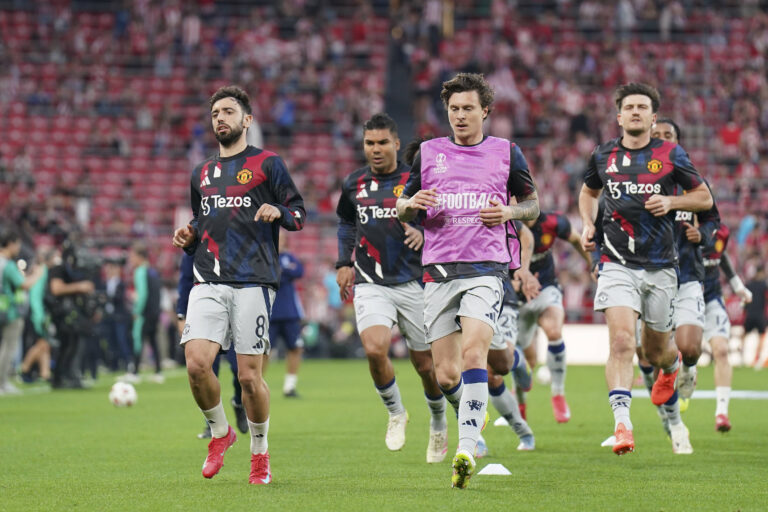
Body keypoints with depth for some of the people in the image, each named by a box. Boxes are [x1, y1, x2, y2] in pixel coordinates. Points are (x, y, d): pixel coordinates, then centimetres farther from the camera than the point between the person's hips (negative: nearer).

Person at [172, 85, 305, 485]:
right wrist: (189, 236, 9)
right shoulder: (202, 173, 20)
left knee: (249, 375, -5)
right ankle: (220, 432, 11)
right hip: (208, 282, 4)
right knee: (196, 363, -14)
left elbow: (299, 213, 5)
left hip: (253, 282, -4)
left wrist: (278, 212, -17)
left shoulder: (267, 164, 6)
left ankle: (259, 452, 15)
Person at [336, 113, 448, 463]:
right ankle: (396, 413, 3)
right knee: (375, 349, -23)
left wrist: (423, 231, -21)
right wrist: (344, 262, 15)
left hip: (413, 283, -1)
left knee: (425, 364, 5)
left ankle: (438, 424, 33)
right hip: (370, 285, 1)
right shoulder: (353, 184, 8)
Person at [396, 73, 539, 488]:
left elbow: (532, 204, 17)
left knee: (473, 354, -23)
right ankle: (475, 414, 33)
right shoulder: (428, 153, 11)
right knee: (446, 376, 0)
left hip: (486, 269, -2)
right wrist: (412, 204, -5)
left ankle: (466, 449, -24)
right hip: (439, 270, 3)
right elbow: (401, 208, 19)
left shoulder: (506, 152, 8)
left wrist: (509, 212, -4)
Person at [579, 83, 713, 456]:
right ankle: (622, 424, -25)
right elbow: (588, 192, 25)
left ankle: (671, 366, 51)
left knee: (656, 351, 12)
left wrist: (671, 201, -10)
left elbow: (704, 197, 8)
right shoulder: (603, 156, 5)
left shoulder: (671, 155, 0)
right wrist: (588, 225, 8)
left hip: (660, 267, 0)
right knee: (621, 342, -20)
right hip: (618, 265, 0)